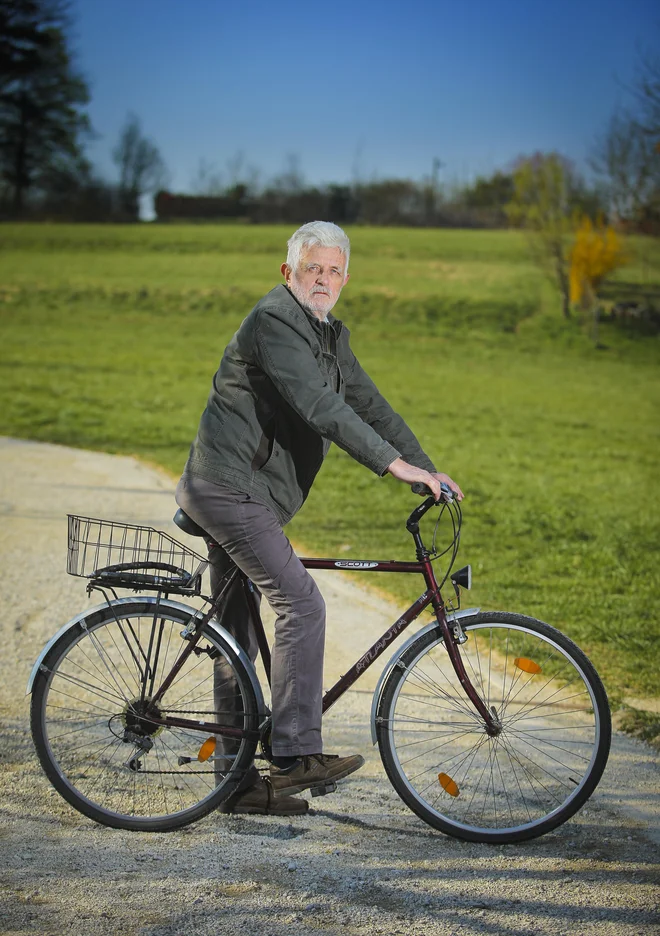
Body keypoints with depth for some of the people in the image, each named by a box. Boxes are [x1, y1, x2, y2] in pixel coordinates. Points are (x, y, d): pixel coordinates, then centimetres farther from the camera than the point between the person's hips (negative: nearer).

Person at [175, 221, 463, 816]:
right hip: (228, 488, -10)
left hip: (246, 495, 10)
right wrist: (394, 464, -30)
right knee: (301, 604, -16)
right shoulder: (273, 321, -15)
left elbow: (369, 405, 14)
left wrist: (427, 470, 4)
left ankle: (239, 782, 16)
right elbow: (319, 406, -26)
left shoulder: (331, 336, 15)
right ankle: (295, 754, -14)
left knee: (239, 636, 11)